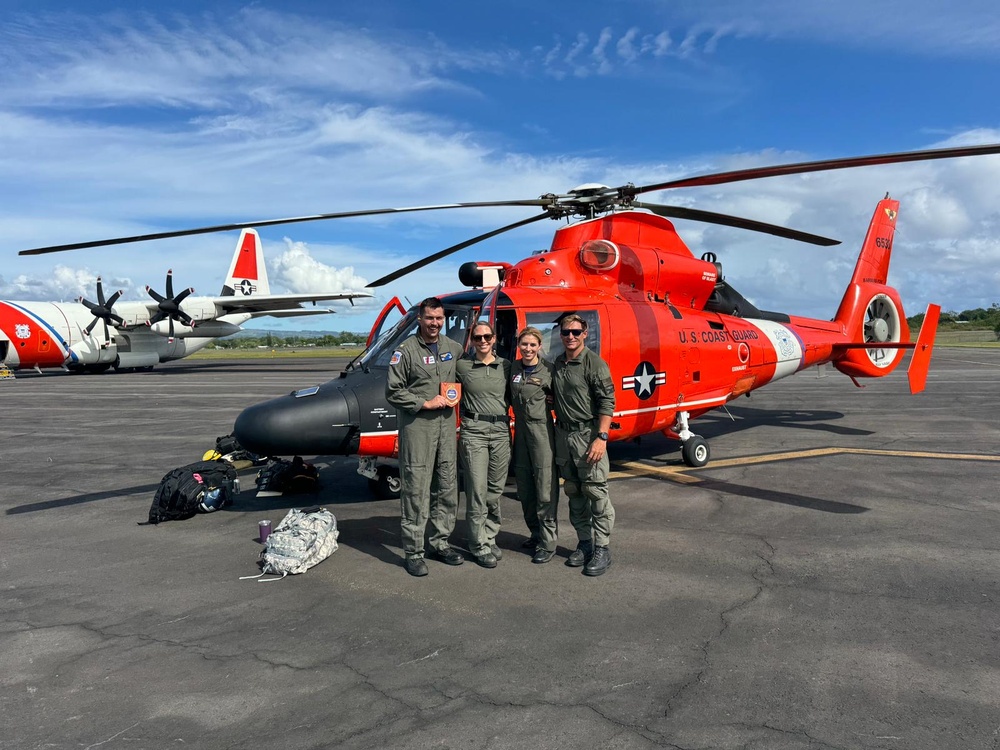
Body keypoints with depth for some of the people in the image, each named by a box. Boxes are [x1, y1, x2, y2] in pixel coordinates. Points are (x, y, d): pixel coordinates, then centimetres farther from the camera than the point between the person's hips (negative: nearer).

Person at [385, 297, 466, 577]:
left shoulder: (453, 348, 10)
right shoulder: (406, 350, -7)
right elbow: (393, 391, -9)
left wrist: (456, 395, 9)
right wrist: (425, 403, -13)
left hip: (446, 423, 6)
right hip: (417, 425, -6)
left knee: (447, 486, 11)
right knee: (416, 489, -3)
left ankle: (441, 542, 25)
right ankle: (413, 552, 6)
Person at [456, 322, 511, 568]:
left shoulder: (505, 366, 9)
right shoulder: (462, 366, 1)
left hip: (501, 431, 3)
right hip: (473, 430, -3)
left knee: (495, 490, 10)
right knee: (477, 491, -4)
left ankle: (490, 537, 24)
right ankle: (480, 546, 6)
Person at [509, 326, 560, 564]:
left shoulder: (549, 369, -7)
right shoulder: (513, 368, 7)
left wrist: (550, 400, -14)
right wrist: (519, 409, 5)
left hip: (542, 428, -6)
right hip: (520, 428, 6)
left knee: (545, 487, -5)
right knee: (524, 485, 12)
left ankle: (548, 543, 2)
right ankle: (535, 533, 28)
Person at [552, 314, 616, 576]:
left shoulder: (594, 364, -8)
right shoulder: (557, 364, 12)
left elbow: (607, 403, -14)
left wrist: (602, 437, -21)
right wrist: (557, 430, 9)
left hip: (587, 434, -6)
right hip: (563, 434, 7)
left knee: (596, 492, -4)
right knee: (573, 492, 12)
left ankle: (602, 549, 4)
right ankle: (585, 543, 23)